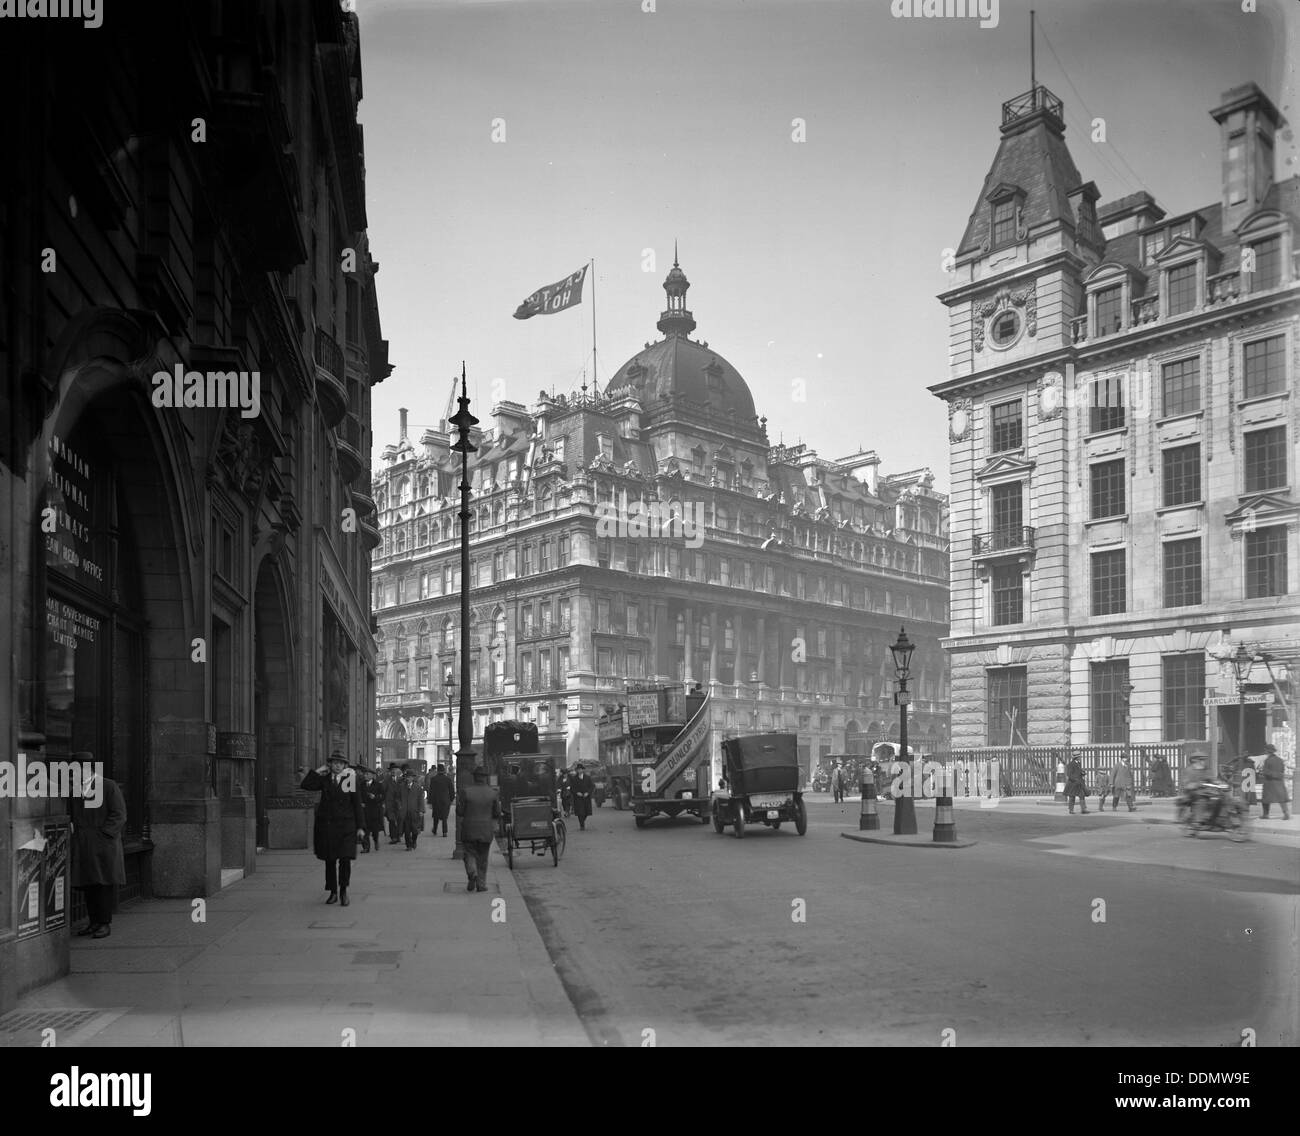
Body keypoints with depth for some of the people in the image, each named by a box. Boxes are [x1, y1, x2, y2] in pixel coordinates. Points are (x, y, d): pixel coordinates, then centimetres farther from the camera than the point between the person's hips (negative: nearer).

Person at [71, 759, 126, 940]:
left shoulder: (109, 786, -3)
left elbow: (119, 816, -7)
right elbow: (74, 815, 23)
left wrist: (102, 835, -15)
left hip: (103, 845, -6)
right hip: (82, 847, 6)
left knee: (103, 884, -3)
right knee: (88, 884, 6)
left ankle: (105, 924, 2)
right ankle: (94, 921, 15)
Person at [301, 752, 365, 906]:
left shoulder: (350, 779, 2)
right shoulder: (324, 779, 7)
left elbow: (357, 804, 2)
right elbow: (306, 785, -5)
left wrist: (360, 826, -2)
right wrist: (318, 771, -4)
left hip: (345, 825, -2)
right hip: (326, 824, 2)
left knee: (345, 859, -9)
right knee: (330, 861, 8)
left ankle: (343, 891, 5)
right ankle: (333, 893, 19)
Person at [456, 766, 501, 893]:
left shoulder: (465, 791, -8)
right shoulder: (492, 793, -4)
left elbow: (459, 812, -6)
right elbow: (497, 813, -1)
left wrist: (458, 800, 11)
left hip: (469, 829, -1)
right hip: (486, 830, 1)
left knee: (470, 854, 10)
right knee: (483, 857, 12)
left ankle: (472, 873, -17)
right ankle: (481, 884, 10)